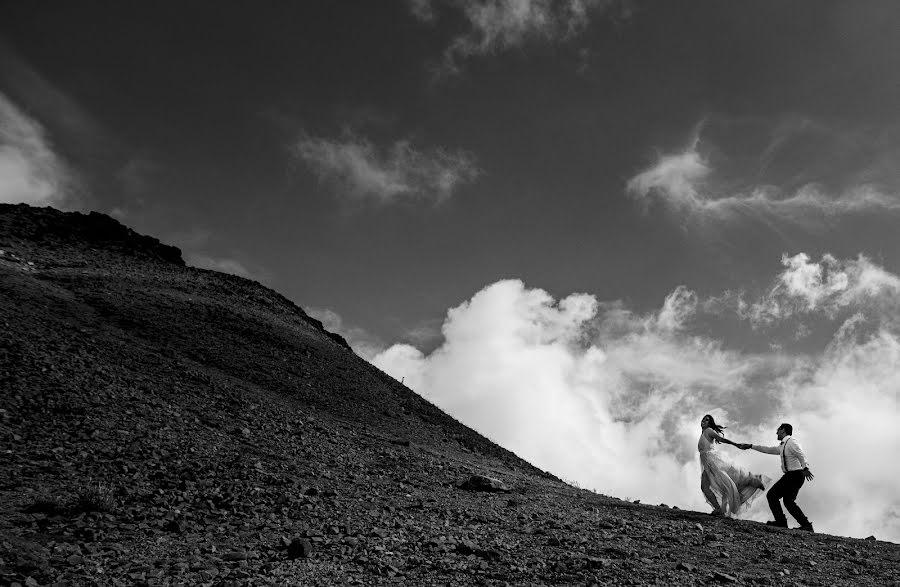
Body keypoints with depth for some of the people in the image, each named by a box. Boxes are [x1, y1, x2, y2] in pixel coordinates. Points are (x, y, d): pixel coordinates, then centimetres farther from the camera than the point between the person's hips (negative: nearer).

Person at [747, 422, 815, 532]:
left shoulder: (791, 442, -9)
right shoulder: (783, 446, 22)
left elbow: (801, 455, -24)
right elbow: (768, 450, 28)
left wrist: (805, 468, -40)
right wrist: (751, 446, 30)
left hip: (793, 475, -10)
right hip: (796, 476, 10)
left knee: (772, 495, -7)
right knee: (788, 501, 11)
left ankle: (781, 521, -11)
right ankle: (806, 525, 5)